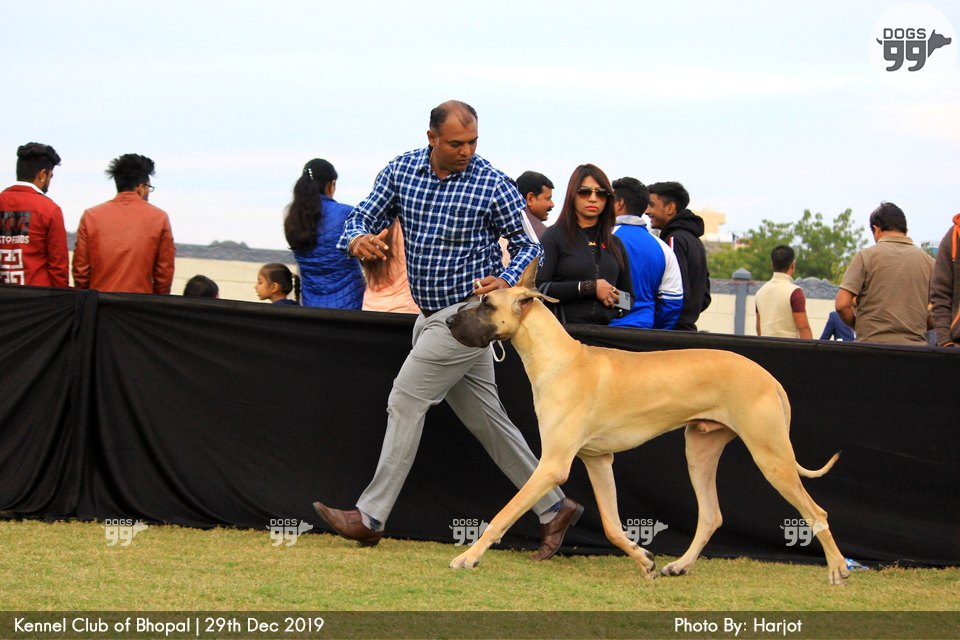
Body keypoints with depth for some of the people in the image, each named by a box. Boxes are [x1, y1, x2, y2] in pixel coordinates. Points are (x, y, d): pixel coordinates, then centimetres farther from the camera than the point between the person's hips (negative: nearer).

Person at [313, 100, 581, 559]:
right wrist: (358, 239, -19)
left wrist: (505, 281, -21)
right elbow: (362, 218, 5)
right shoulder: (401, 170, 3)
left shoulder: (493, 185, -10)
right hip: (432, 315, 7)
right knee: (484, 418, 9)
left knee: (406, 401, -7)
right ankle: (553, 508, 16)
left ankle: (371, 517, -1)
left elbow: (528, 245, -2)